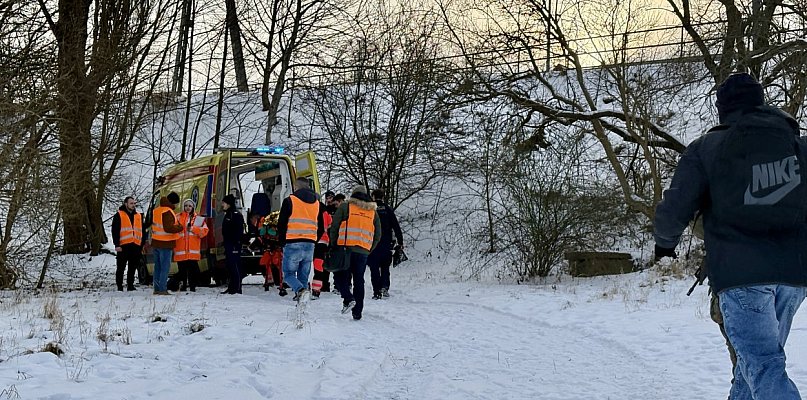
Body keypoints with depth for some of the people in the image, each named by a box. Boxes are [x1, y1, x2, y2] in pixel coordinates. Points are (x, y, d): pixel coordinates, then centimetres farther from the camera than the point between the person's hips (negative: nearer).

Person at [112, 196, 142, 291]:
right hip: (123, 246, -5)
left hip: (136, 246, 5)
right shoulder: (119, 215, 2)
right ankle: (119, 286, 5)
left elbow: (142, 232, 21)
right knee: (121, 268, 0)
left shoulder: (139, 216, 18)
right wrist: (117, 245, -12)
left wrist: (142, 245, 16)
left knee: (133, 268, 8)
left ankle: (130, 285, 16)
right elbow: (115, 231, -4)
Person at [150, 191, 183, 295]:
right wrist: (180, 227, -10)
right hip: (165, 244, -8)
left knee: (158, 266, 14)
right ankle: (162, 289, -6)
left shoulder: (156, 210, 12)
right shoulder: (168, 212, -17)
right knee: (165, 267, -4)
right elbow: (168, 228, -23)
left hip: (155, 242, 8)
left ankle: (157, 288, 17)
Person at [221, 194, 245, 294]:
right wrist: (225, 244, 22)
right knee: (230, 266, 12)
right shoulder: (228, 214, 19)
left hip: (234, 245, -10)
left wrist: (236, 244, -23)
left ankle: (237, 289, -7)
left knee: (235, 266, -9)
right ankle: (231, 288, 17)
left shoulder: (236, 215, -12)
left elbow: (239, 231, -18)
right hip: (228, 244, 10)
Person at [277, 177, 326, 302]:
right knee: (304, 276, 11)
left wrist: (283, 242, 7)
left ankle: (300, 290, -25)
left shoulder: (290, 201, -2)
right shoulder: (317, 204, 14)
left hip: (292, 244, -4)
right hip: (310, 245, 5)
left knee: (288, 274, 3)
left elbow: (281, 224, -4)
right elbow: (321, 228, 17)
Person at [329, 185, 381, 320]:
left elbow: (334, 228, 1)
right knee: (359, 280, 10)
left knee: (340, 276, 8)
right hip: (363, 251, 3)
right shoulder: (373, 212, 15)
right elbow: (377, 236, 16)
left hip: (346, 248, -3)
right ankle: (357, 312, 10)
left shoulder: (345, 207, 4)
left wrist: (334, 245, 12)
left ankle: (348, 298, -16)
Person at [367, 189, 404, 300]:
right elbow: (396, 227, 0)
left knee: (374, 268, 3)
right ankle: (384, 286, -3)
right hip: (386, 244, 1)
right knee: (385, 267, 16)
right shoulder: (388, 209, 2)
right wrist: (400, 242, 5)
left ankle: (377, 292, -3)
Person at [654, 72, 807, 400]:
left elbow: (673, 211, -5)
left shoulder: (705, 148, 1)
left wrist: (665, 241, 16)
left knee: (763, 364, -9)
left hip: (740, 275, -5)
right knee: (762, 356, 20)